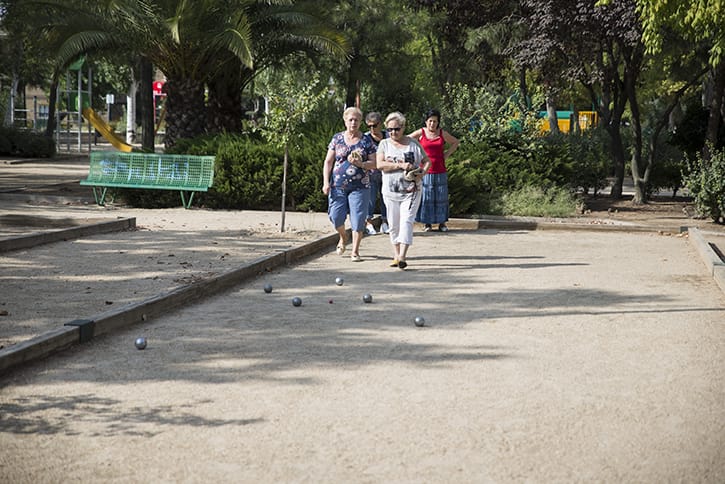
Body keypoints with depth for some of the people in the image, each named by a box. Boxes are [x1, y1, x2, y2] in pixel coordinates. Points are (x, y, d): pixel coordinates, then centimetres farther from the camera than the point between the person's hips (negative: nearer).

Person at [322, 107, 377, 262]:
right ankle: (343, 238, 30)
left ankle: (355, 251, 6)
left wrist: (361, 164, -16)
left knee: (358, 220, -5)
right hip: (338, 185, 1)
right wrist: (326, 182, -3)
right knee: (336, 217, -3)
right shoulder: (337, 138, 6)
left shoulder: (366, 141, 4)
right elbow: (328, 161, 6)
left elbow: (374, 164, 3)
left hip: (359, 186, -1)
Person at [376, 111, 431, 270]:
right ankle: (396, 255, 19)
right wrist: (400, 165, -18)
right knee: (394, 224, 7)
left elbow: (427, 160, 13)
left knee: (406, 221, -14)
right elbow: (380, 164, -8)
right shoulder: (384, 144, 6)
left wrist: (422, 172, -8)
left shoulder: (413, 143, 6)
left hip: (411, 190, -2)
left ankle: (403, 256, -20)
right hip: (391, 191, 2)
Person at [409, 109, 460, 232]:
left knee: (441, 197, 3)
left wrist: (446, 154, 9)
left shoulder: (442, 133, 6)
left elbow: (455, 142, 21)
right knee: (426, 197, -1)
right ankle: (428, 223, 6)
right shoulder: (420, 133, -1)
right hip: (425, 170, -2)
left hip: (440, 171, 2)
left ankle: (442, 223, 10)